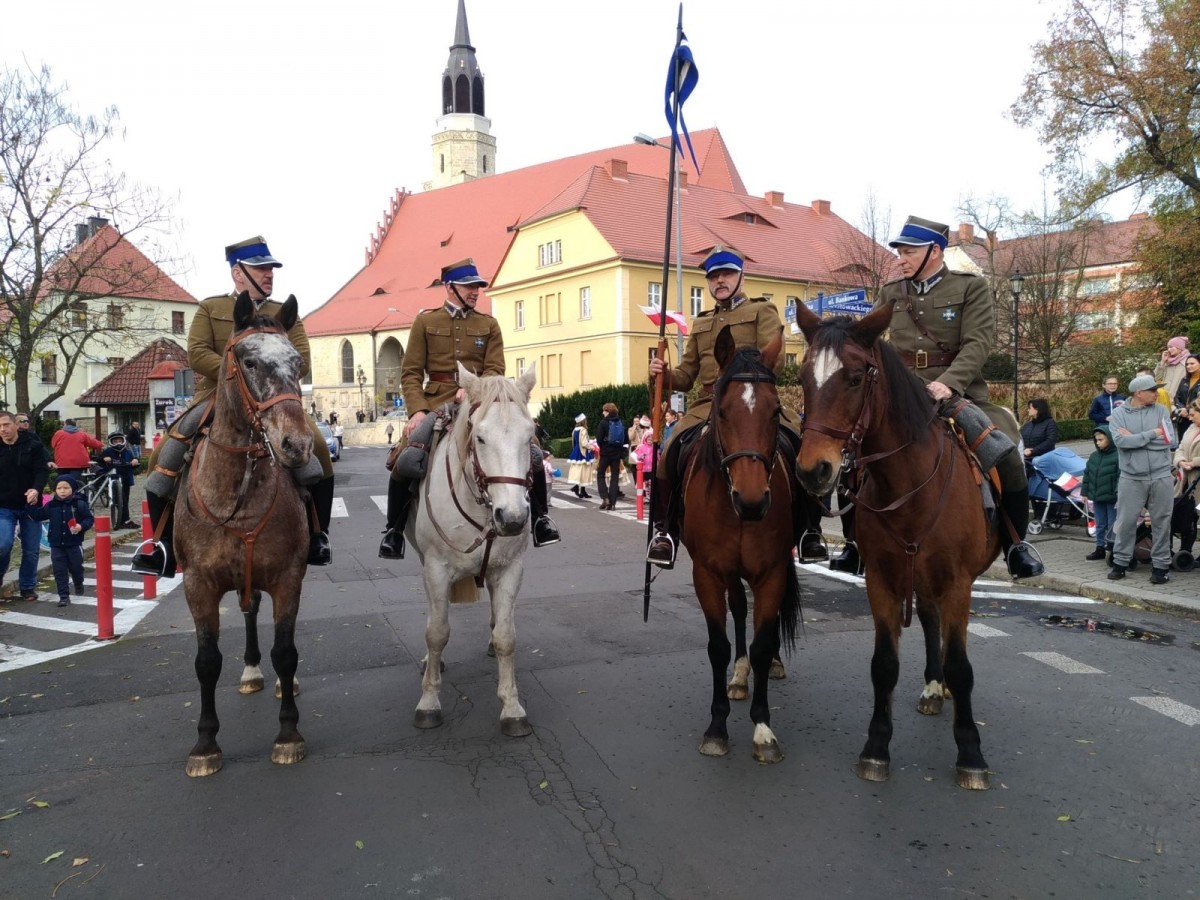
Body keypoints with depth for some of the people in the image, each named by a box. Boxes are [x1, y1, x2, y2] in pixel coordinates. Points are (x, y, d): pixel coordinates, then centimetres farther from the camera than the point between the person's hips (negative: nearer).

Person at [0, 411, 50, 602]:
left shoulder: (34, 447, -3)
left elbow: (41, 471, -10)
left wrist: (36, 489, -29)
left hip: (29, 506, 0)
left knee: (31, 550, 4)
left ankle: (28, 587, 18)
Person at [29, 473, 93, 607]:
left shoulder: (79, 504, -9)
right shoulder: (51, 505, 2)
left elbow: (89, 519, -6)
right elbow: (38, 515, 8)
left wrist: (81, 526, -23)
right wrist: (33, 504, -7)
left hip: (74, 544, -2)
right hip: (56, 545, 2)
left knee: (76, 567, 13)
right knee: (60, 571, 1)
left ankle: (79, 584, 43)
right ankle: (64, 596, 4)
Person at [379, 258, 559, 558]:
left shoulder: (489, 325, 12)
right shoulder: (425, 322, 8)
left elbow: (495, 370, 2)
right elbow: (411, 373, 4)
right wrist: (417, 409, -13)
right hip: (437, 403, -1)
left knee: (531, 453, -14)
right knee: (406, 460, -25)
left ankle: (540, 517, 9)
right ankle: (394, 528, -1)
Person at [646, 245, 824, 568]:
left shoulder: (762, 311, 12)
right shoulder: (700, 323, 26)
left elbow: (773, 361, -4)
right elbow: (686, 375, 22)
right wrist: (665, 374, 0)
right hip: (709, 405, 3)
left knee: (799, 450, -27)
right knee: (670, 452, -23)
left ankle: (808, 529, -7)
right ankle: (666, 530, -5)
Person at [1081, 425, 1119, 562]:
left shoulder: (1118, 456, -14)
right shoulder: (1094, 456, 8)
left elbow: (1121, 477, -18)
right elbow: (1087, 475, 13)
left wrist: (1119, 495, -23)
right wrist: (1085, 492, 12)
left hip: (1112, 498, -7)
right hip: (1097, 497, 7)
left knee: (1113, 525, 3)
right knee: (1100, 525, 15)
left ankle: (1112, 549, 11)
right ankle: (1100, 548, 24)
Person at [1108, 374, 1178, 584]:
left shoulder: (1160, 411, 3)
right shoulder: (1118, 413, -1)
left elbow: (1172, 441, -7)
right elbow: (1120, 441, -17)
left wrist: (1135, 439, -11)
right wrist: (1152, 434, -15)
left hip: (1161, 477, 2)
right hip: (1131, 479, -1)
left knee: (1161, 523, 7)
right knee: (1126, 522, 5)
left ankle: (1161, 565, 18)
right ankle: (1120, 562, 18)